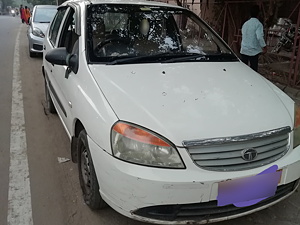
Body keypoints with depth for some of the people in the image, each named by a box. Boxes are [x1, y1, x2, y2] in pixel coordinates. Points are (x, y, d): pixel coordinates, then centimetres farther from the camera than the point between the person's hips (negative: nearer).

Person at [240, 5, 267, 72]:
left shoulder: (245, 23, 10)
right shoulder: (258, 24, -11)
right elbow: (259, 37, -22)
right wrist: (264, 47, -13)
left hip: (244, 50, 6)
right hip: (253, 51, -6)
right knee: (253, 69, 2)